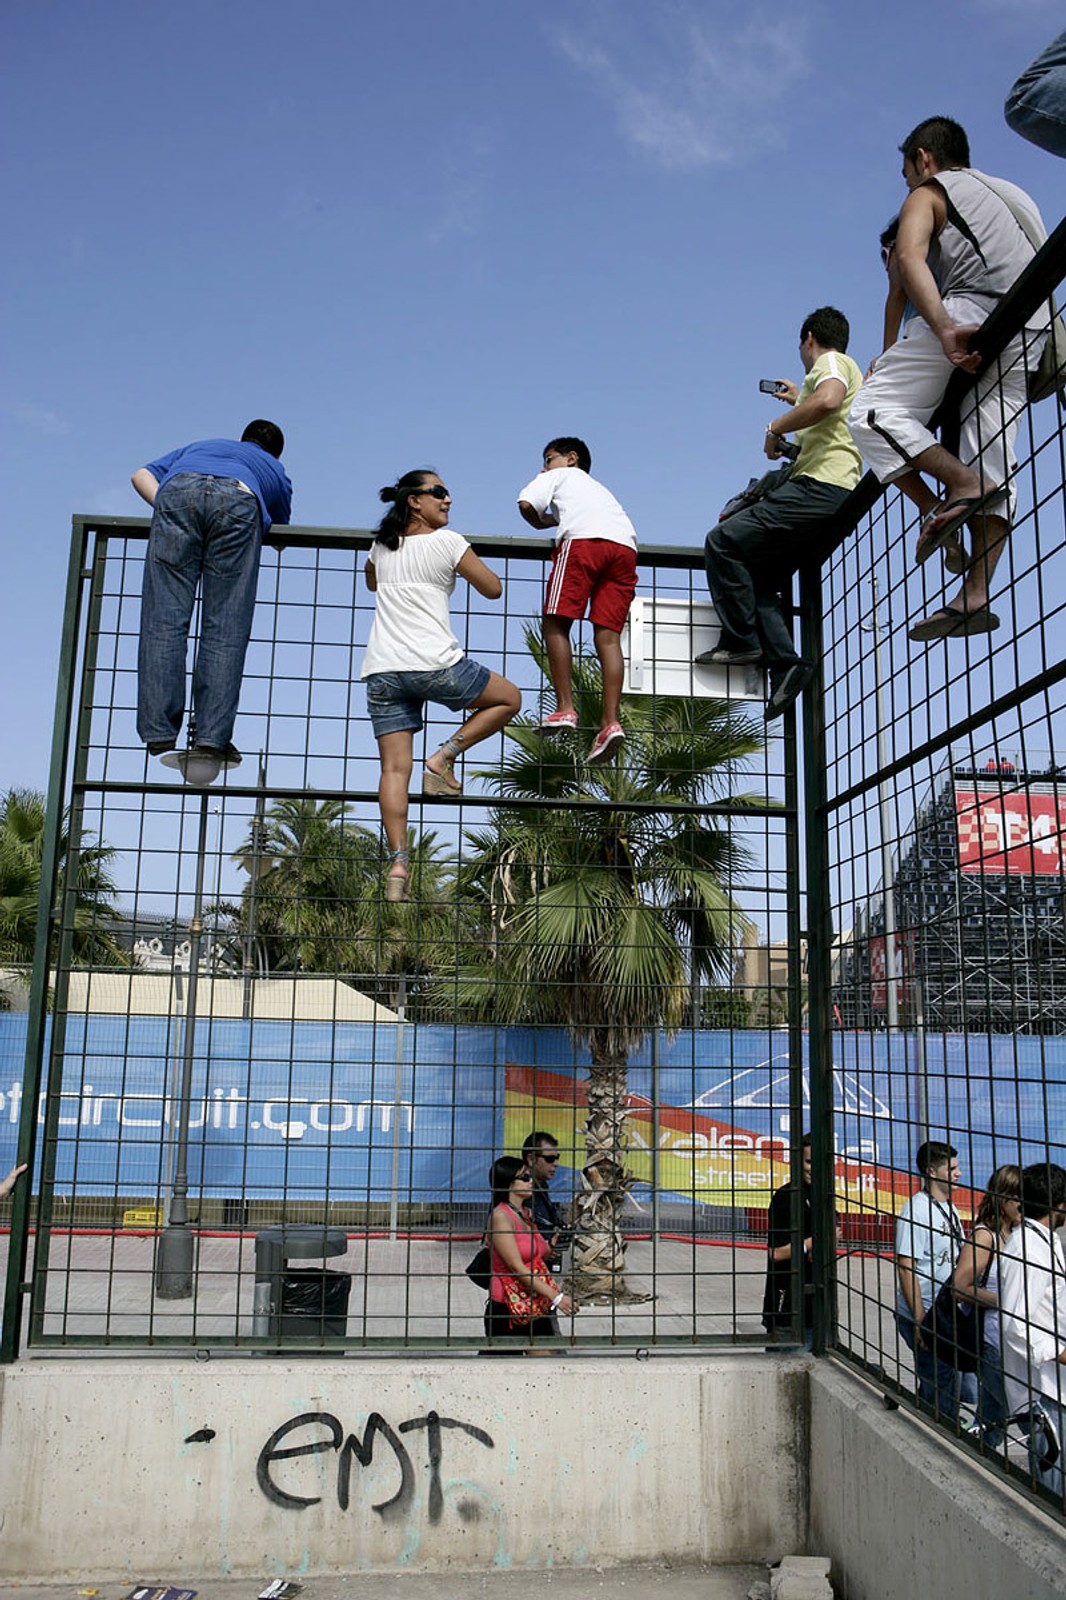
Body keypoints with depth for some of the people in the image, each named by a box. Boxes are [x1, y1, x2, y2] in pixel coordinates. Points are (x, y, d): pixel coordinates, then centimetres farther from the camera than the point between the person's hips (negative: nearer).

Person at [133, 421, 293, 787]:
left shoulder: (198, 446, 43)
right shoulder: (274, 469, 39)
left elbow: (141, 475, 29)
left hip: (178, 490, 1)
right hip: (238, 500, -1)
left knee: (163, 622, -5)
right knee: (225, 630, -4)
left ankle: (160, 736, -16)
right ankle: (211, 740, -14)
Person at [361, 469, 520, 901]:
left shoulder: (381, 547, 16)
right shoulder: (448, 542, 0)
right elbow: (493, 589, 9)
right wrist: (462, 558, 23)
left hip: (381, 671, 5)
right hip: (435, 665, -5)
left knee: (394, 768, 0)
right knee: (508, 699, 17)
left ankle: (398, 861, -11)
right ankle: (442, 760, 5)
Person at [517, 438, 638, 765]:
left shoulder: (558, 476, 28)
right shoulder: (597, 486, 44)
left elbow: (527, 504, 11)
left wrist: (544, 523, 30)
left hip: (584, 538, -5)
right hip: (625, 546, 5)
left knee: (555, 622, -1)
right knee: (607, 634, -3)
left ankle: (564, 709, -13)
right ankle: (610, 722, -17)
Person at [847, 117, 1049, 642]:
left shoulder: (928, 193, 14)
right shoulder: (1015, 194, 36)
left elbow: (910, 259, -7)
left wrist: (944, 330, -23)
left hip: (972, 306, -7)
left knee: (872, 410, -7)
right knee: (992, 459, 1)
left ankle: (959, 484, -27)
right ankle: (975, 596, -9)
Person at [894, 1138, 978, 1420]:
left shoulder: (949, 1208, 11)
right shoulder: (916, 1211, -18)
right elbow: (906, 1268, -21)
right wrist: (920, 1322, -21)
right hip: (924, 1319, -9)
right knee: (940, 1384, -2)